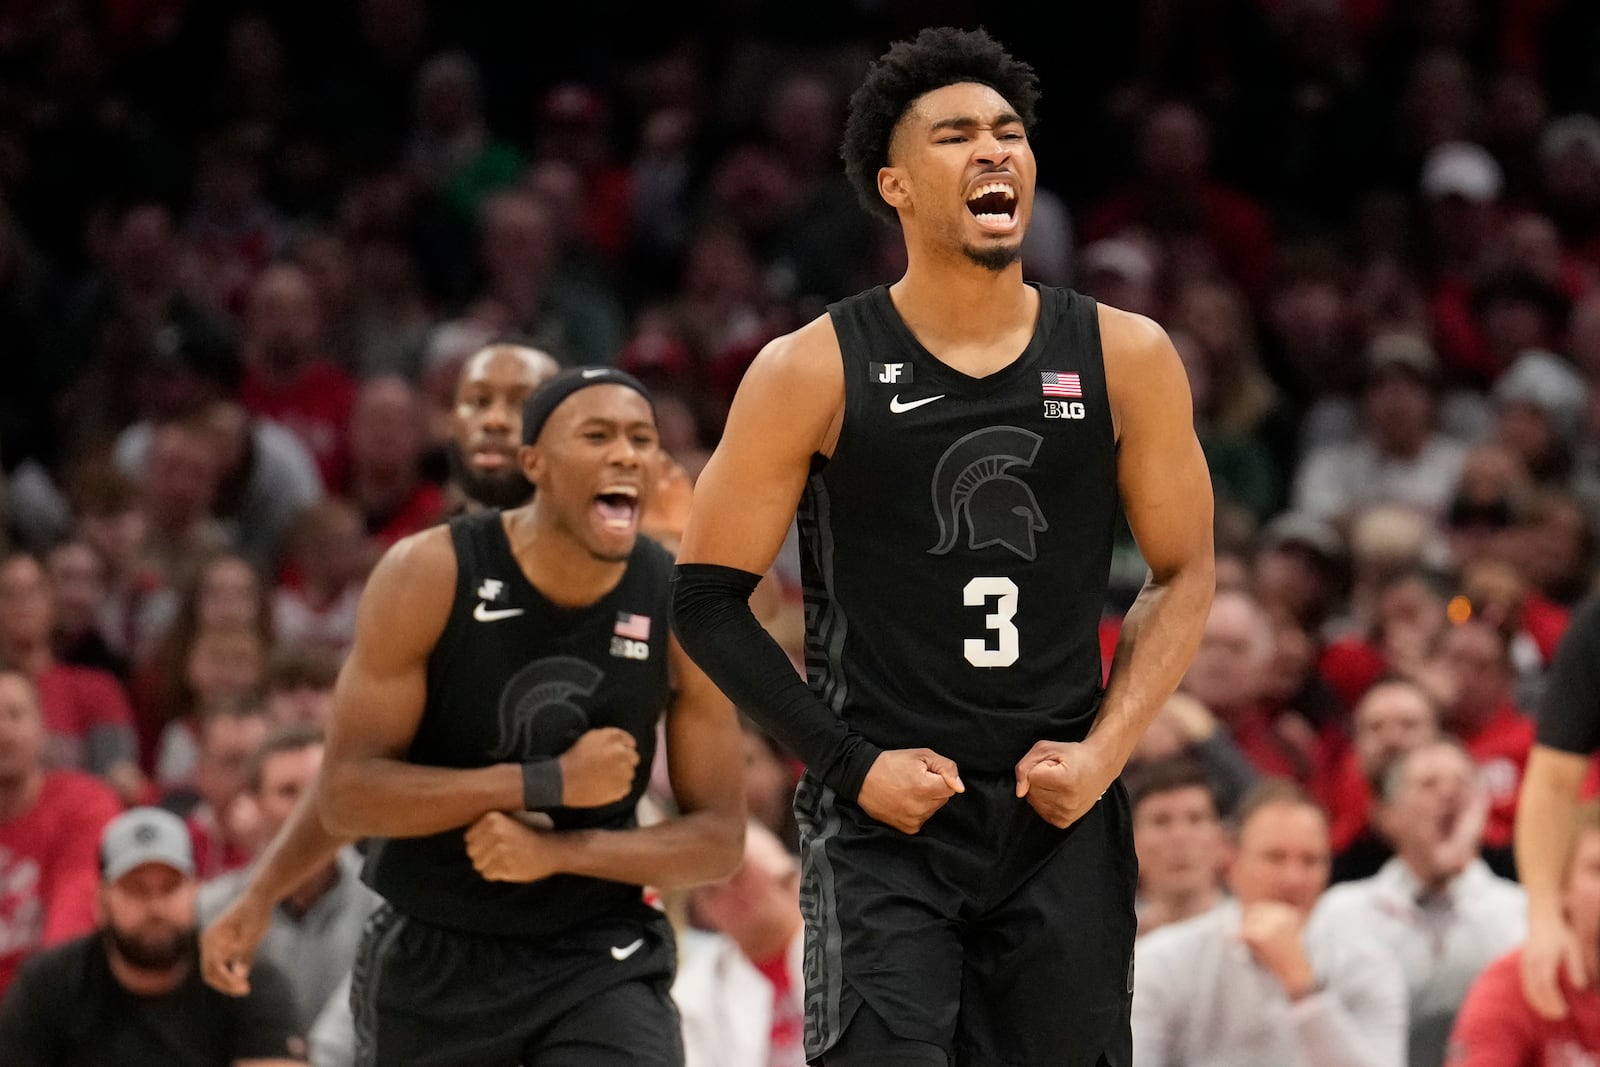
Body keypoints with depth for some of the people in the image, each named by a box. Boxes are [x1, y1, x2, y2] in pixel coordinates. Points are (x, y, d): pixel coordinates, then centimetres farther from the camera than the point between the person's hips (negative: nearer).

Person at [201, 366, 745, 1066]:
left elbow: (718, 837, -4)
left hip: (599, 959, 0)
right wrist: (548, 783, -19)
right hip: (430, 955, 0)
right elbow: (348, 791, -13)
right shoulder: (429, 576, -14)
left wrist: (558, 850, -18)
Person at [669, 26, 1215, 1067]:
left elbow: (1184, 574, 11)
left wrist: (1104, 751, -3)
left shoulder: (1124, 357, 3)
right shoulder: (814, 372, -4)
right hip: (885, 819, -3)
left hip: (1061, 822, 3)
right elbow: (708, 597, 0)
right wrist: (851, 766, -7)